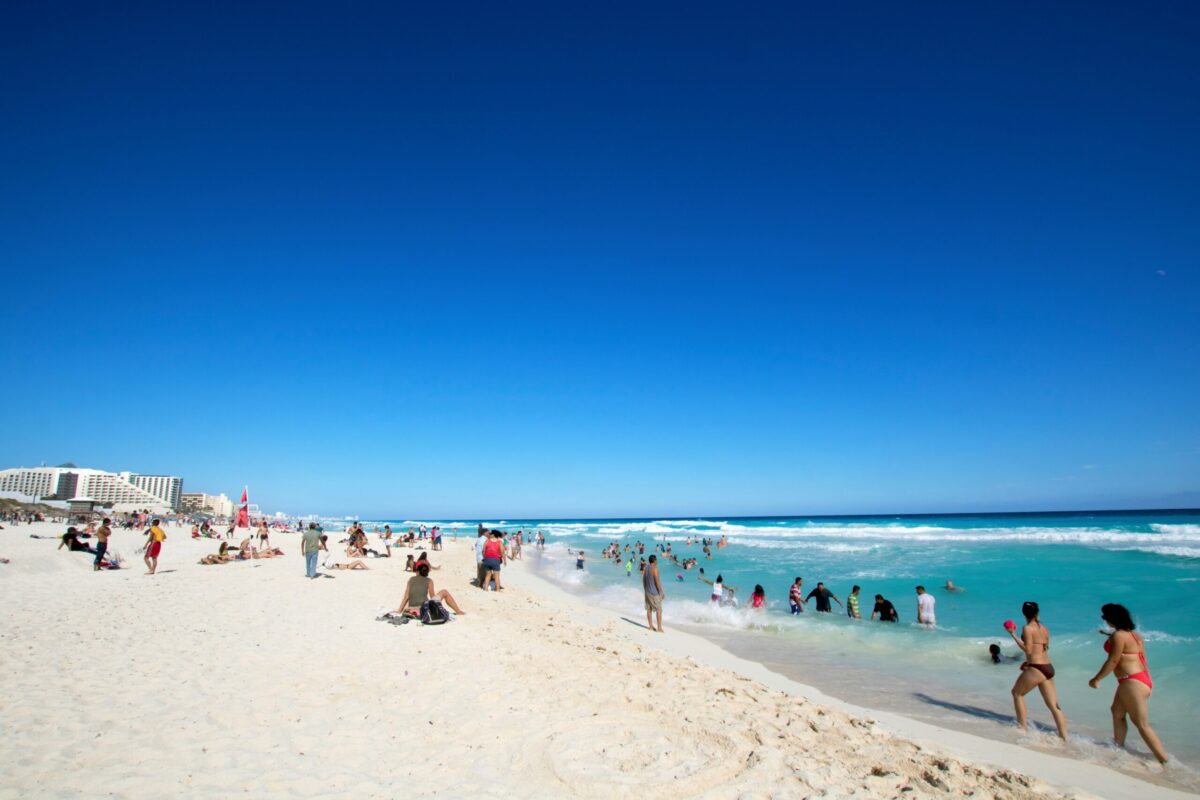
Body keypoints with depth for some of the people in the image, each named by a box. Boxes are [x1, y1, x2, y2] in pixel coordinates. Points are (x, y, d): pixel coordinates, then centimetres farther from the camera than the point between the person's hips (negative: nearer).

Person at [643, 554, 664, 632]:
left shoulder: (645, 568, 6)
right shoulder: (654, 569, -17)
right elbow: (657, 582, -18)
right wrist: (661, 592, -11)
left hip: (647, 592, 8)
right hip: (654, 592, -7)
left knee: (649, 609, 12)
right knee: (659, 610, 0)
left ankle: (650, 626, 19)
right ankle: (659, 628, 0)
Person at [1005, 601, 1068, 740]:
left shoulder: (1028, 628, -11)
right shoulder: (1044, 629, 12)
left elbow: (1028, 649, -16)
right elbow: (1042, 649, 18)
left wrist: (1013, 635, -13)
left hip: (1036, 669, -7)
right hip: (1049, 668, 7)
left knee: (1017, 693, 11)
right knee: (1054, 706, 10)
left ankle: (1023, 727, 11)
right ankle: (1063, 736, 9)